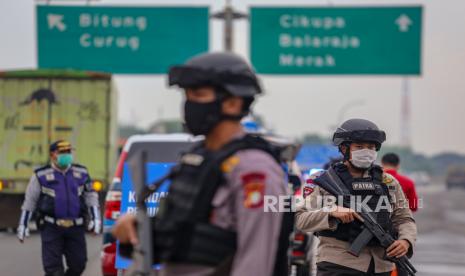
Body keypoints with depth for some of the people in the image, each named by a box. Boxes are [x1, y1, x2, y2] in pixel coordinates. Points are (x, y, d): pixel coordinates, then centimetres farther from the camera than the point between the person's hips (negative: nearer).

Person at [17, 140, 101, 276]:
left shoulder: (81, 173, 10)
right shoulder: (41, 175, 2)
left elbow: (91, 196, 15)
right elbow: (29, 201, 7)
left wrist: (95, 218, 5)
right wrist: (23, 224, 7)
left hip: (76, 228, 3)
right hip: (51, 228, -3)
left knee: (78, 264, 2)